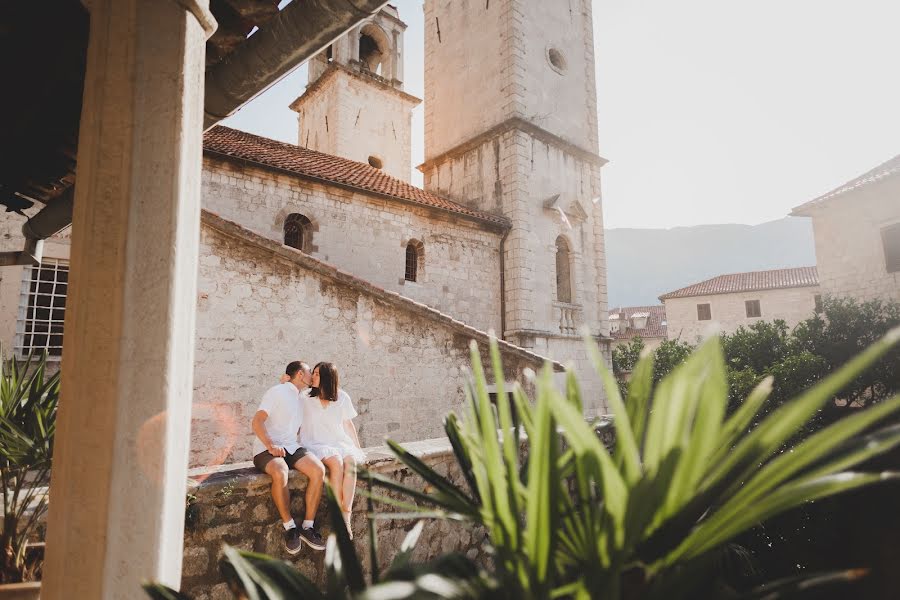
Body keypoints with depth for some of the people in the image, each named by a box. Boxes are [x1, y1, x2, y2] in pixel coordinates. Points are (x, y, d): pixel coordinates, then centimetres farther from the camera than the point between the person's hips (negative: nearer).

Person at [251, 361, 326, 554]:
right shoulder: (277, 392, -5)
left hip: (291, 447, 6)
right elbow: (257, 421, -14)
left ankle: (308, 526, -14)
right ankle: (289, 527, -20)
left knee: (318, 469, -22)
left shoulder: (302, 396, 17)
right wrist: (270, 446, -24)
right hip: (267, 447, -6)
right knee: (280, 473, -39)